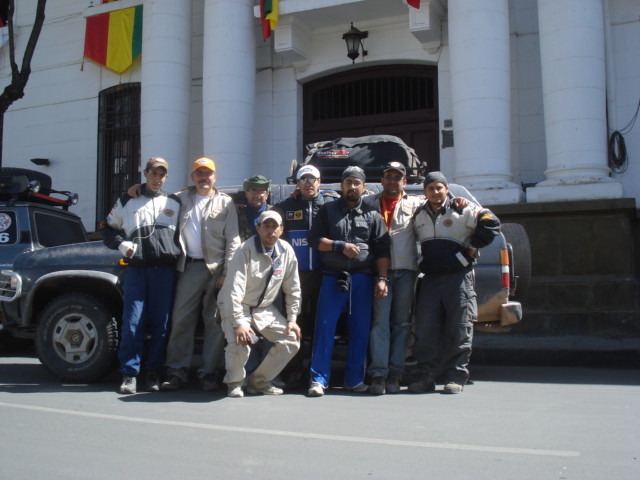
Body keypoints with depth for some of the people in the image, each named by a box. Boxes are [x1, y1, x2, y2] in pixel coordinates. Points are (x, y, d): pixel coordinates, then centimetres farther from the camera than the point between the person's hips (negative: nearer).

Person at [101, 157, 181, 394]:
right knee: (132, 323, -6)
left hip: (165, 270, 1)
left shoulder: (174, 203, 18)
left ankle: (154, 372, 9)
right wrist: (121, 244, 2)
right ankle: (129, 374, 0)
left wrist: (178, 251, 6)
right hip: (136, 268, -1)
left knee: (161, 323, 0)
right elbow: (107, 227, 20)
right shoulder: (127, 201, 15)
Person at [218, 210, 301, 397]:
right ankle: (234, 383, 4)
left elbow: (292, 289, 6)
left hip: (265, 308, 6)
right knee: (239, 345, -28)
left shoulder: (287, 252, -4)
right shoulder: (246, 250, -20)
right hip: (237, 307, -6)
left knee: (292, 339, -5)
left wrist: (292, 319, 1)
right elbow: (234, 289, -26)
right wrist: (238, 323, -32)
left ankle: (259, 381, 11)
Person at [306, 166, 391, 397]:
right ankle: (318, 379, 0)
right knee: (325, 327, -6)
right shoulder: (328, 210, 12)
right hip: (332, 277, -1)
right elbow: (313, 239, 4)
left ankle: (354, 379, 14)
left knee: (360, 329, 3)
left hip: (362, 279, 1)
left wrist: (382, 278, -3)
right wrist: (341, 246, -8)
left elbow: (382, 250, 8)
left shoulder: (372, 215, 13)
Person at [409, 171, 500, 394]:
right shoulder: (418, 216, 15)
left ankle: (456, 377, 6)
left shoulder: (463, 210, 0)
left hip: (459, 278, -4)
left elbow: (491, 223, -3)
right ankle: (426, 376, 6)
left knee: (458, 330, -1)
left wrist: (471, 248, -5)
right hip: (430, 279, 4)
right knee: (425, 329, 0)